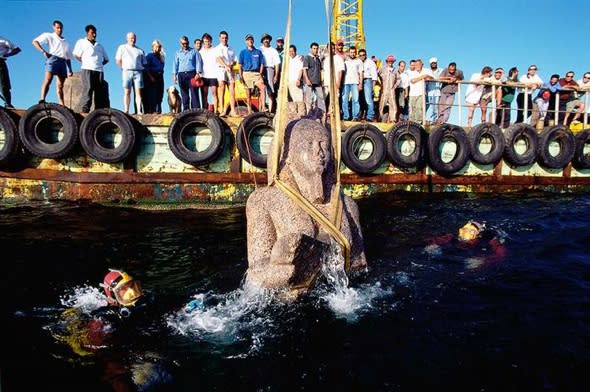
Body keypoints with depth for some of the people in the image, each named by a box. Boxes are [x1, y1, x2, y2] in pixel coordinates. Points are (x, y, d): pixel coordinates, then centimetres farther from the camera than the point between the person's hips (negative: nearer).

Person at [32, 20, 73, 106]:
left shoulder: (66, 42, 29)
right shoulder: (49, 36, 15)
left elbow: (68, 57, 25)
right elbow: (35, 41, 4)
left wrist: (70, 70, 15)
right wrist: (43, 51, -11)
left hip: (63, 62, 5)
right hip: (53, 59, -4)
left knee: (60, 86, 0)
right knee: (48, 80, -20)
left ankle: (62, 106, -5)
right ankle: (42, 100, -31)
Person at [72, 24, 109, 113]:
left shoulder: (99, 45, 26)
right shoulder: (82, 42, 15)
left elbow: (106, 59, 23)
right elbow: (76, 55, 8)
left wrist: (99, 64, 8)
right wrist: (85, 62, 5)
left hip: (99, 70, 4)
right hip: (87, 69, -4)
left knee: (101, 92, -6)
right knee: (88, 89, -14)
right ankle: (85, 111, -17)